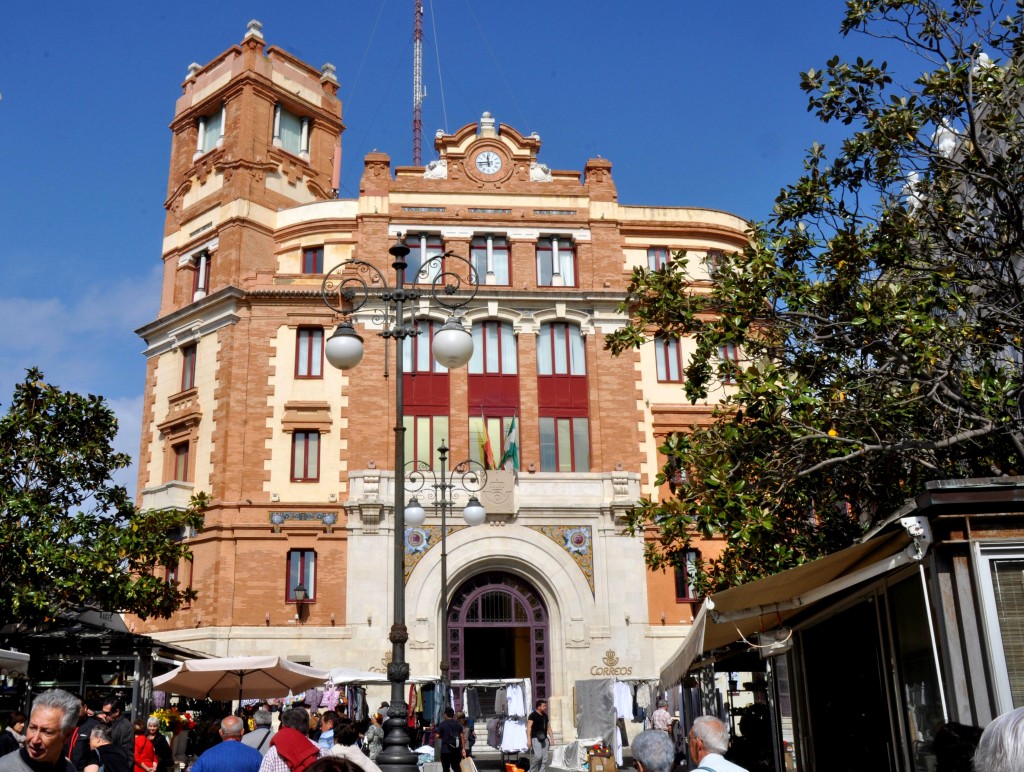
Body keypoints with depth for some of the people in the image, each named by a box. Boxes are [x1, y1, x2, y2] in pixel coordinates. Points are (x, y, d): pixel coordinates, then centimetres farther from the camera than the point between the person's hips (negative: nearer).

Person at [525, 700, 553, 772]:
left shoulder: (545, 716, 17)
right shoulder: (532, 715, -5)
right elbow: (529, 727, -11)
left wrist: (551, 737, 15)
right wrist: (529, 740, -18)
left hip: (544, 738, 8)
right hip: (536, 738, -7)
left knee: (544, 758, 3)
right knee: (538, 756, -19)